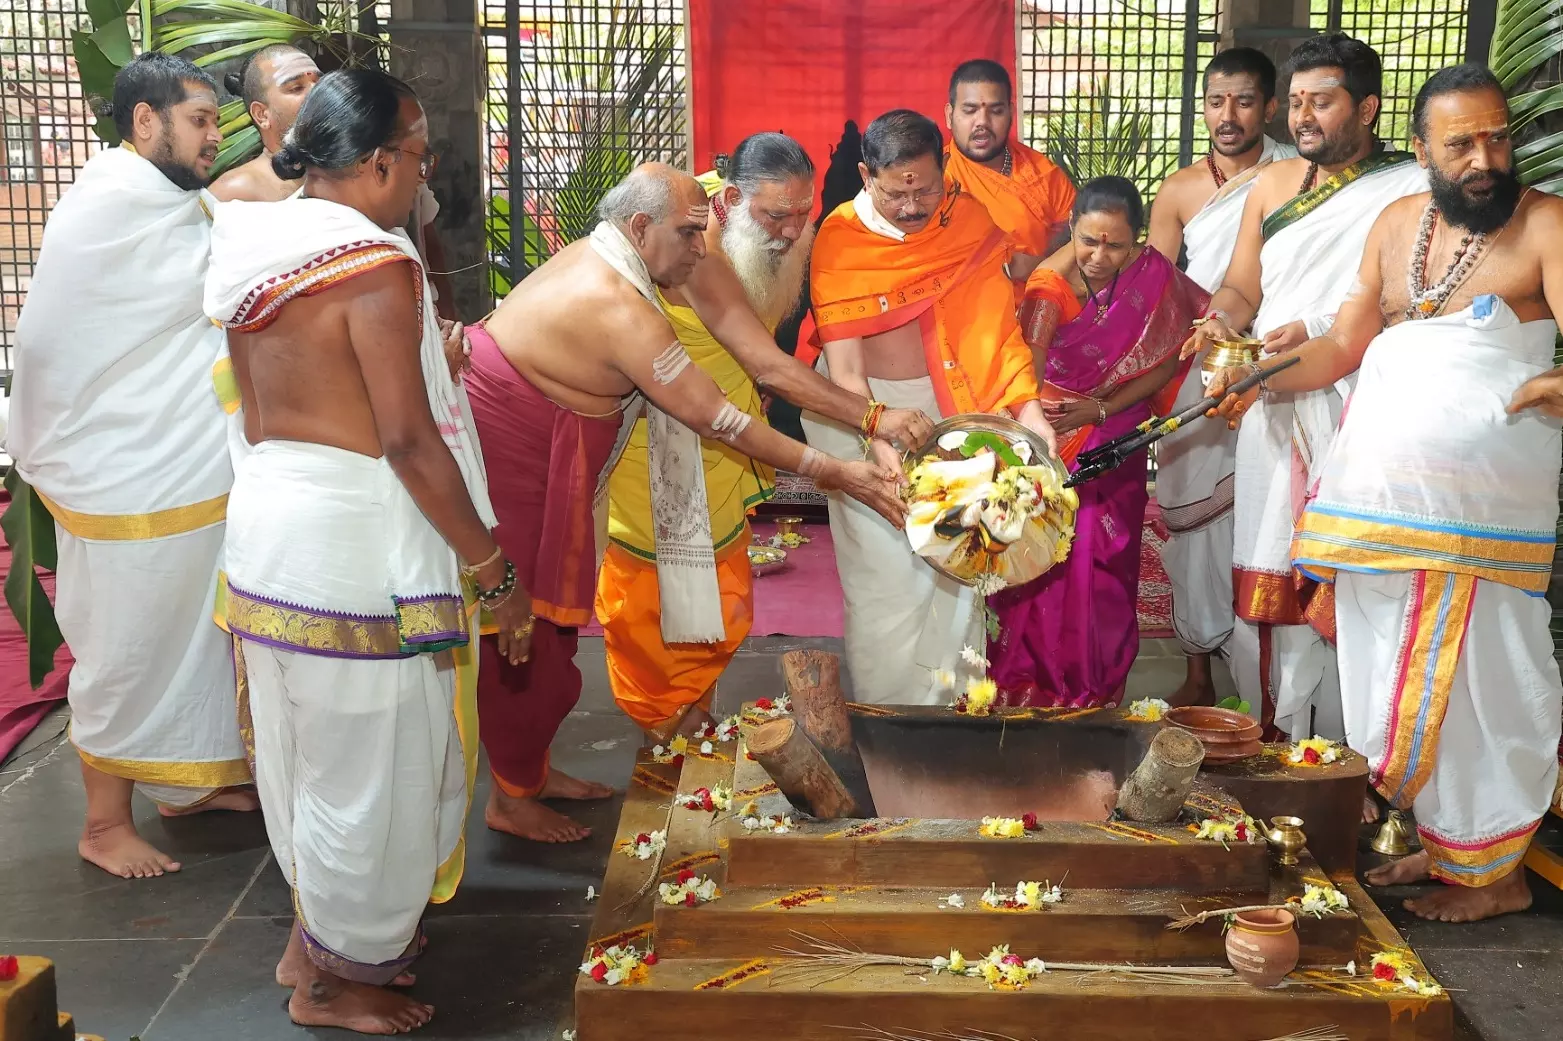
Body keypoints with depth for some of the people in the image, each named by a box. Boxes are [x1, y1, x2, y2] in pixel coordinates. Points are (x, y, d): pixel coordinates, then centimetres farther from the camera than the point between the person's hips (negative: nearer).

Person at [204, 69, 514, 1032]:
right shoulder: (377, 265, -18)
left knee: (308, 749, 22)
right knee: (374, 762, 7)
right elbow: (409, 442, -21)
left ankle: (317, 931, 40)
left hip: (266, 518, 9)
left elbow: (262, 417, 14)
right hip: (355, 540, -9)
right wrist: (496, 572, -14)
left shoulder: (256, 255, 7)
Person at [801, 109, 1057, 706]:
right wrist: (880, 444, -31)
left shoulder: (968, 221, -4)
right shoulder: (839, 241, -14)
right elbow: (843, 368, -19)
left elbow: (995, 324, -5)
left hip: (947, 400, 4)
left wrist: (1026, 405, -20)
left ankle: (953, 707, 20)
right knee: (886, 573, -6)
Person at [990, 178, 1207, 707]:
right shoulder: (1050, 287, -21)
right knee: (1044, 572, 0)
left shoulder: (1153, 275, -11)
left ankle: (1098, 695, 20)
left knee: (1103, 574, 5)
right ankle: (1030, 691, 17)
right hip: (1053, 447, -2)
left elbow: (1167, 360, -4)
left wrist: (1102, 408, -15)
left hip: (1116, 446, 2)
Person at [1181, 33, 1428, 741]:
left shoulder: (1414, 190, -3)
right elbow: (1240, 287, 15)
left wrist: (1319, 332, -18)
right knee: (1274, 571, 5)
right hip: (1274, 408, 5)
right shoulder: (1274, 185, 15)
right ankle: (1275, 730, 13)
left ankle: (1339, 743, 6)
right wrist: (1223, 321, -6)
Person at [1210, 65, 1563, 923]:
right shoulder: (1397, 224, 13)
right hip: (1376, 491, 5)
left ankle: (1494, 872, 15)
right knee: (1393, 675, 9)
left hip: (1480, 498, -5)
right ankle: (1435, 842, 24)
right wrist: (1258, 382, 0)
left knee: (1473, 677, -1)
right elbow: (1343, 344, 14)